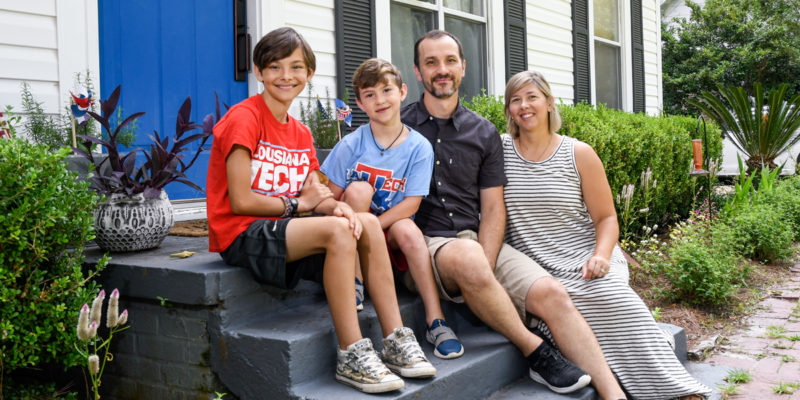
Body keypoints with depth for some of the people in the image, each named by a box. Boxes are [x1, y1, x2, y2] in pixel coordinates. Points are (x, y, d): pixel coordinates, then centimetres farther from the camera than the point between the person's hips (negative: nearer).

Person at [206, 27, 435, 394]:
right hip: (242, 235, -7)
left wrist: (337, 207, -19)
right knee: (337, 231, -29)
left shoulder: (301, 134, 15)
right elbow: (241, 201, -16)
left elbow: (317, 195, 4)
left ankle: (396, 341, -12)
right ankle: (351, 357, -23)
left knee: (367, 222, -12)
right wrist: (297, 204, -5)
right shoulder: (244, 118, -10)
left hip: (282, 230, 8)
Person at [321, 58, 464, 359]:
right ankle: (353, 285, -20)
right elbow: (332, 196, -5)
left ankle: (436, 321, -28)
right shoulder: (352, 144, -6)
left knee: (408, 229, -33)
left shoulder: (419, 147, -6)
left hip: (392, 226, 0)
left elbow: (411, 203, -12)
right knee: (359, 189, -27)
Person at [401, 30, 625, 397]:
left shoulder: (484, 134, 13)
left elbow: (493, 209, 8)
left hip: (479, 241, 3)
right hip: (424, 244, -3)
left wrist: (484, 273, -12)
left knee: (552, 294, -20)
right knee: (466, 255, -37)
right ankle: (536, 352, -20)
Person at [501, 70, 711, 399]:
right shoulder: (499, 149, 5)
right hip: (534, 270, 0)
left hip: (584, 262, 0)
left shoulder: (579, 154, 5)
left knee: (617, 302, -29)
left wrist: (601, 255, -13)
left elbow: (605, 217, 6)